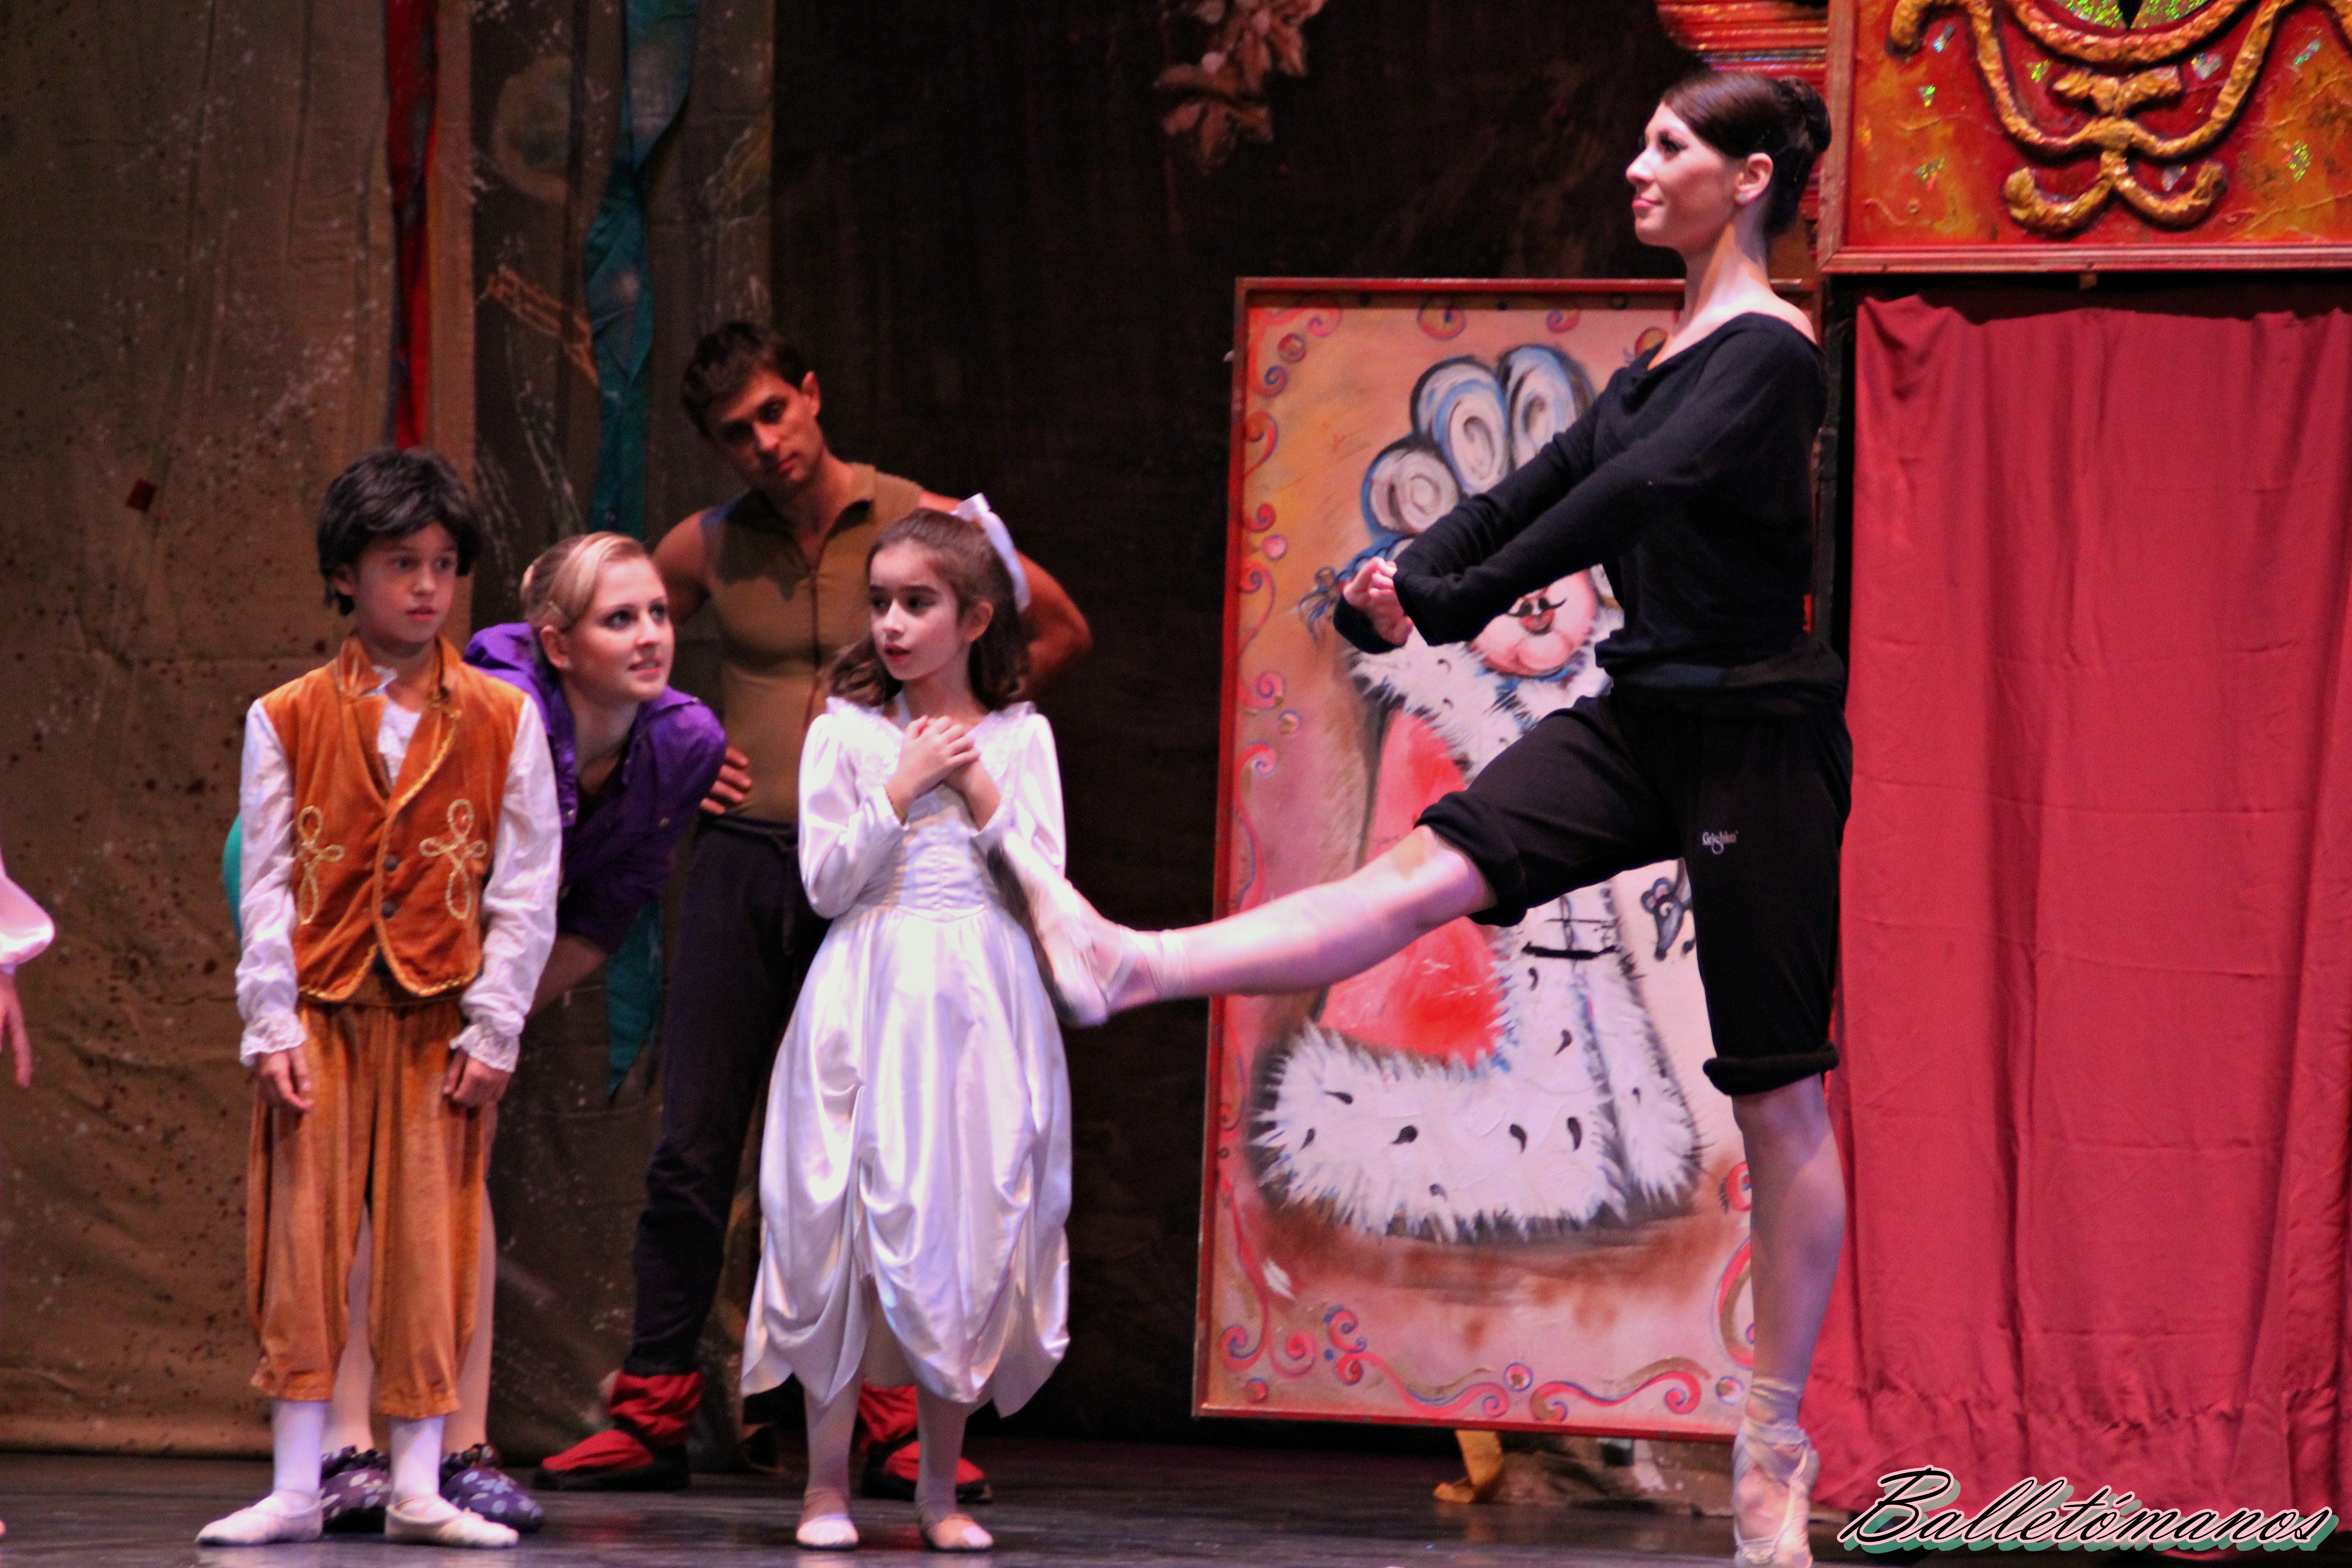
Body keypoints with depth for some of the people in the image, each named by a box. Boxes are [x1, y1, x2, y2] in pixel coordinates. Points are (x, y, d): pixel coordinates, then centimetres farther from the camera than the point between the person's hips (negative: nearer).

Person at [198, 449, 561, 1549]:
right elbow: (268, 883, 2)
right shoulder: (286, 720, 3)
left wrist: (494, 1028, -4)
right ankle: (296, 1488, 3)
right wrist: (272, 1027, -7)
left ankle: (418, 1488, 7)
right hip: (319, 1010, 0)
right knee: (303, 1239, -1)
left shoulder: (503, 720, 3)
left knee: (430, 1248, 1)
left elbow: (526, 888, 2)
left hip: (440, 1018, 0)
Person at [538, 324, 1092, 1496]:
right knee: (692, 1146, -1)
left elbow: (1060, 631, 11)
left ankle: (896, 1421, 4)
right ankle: (652, 1413, 3)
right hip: (744, 862, 2)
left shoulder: (923, 524, 0)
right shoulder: (708, 547, 7)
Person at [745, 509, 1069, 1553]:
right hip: (869, 1002, -1)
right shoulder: (845, 731, 2)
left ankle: (940, 1485, 12)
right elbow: (825, 882, -4)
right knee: (850, 1223, -4)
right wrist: (904, 789, -11)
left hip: (982, 1005, 1)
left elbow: (1047, 882, 0)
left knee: (970, 1227, 2)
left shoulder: (1018, 736, 6)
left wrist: (978, 789, -8)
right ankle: (827, 1480, 5)